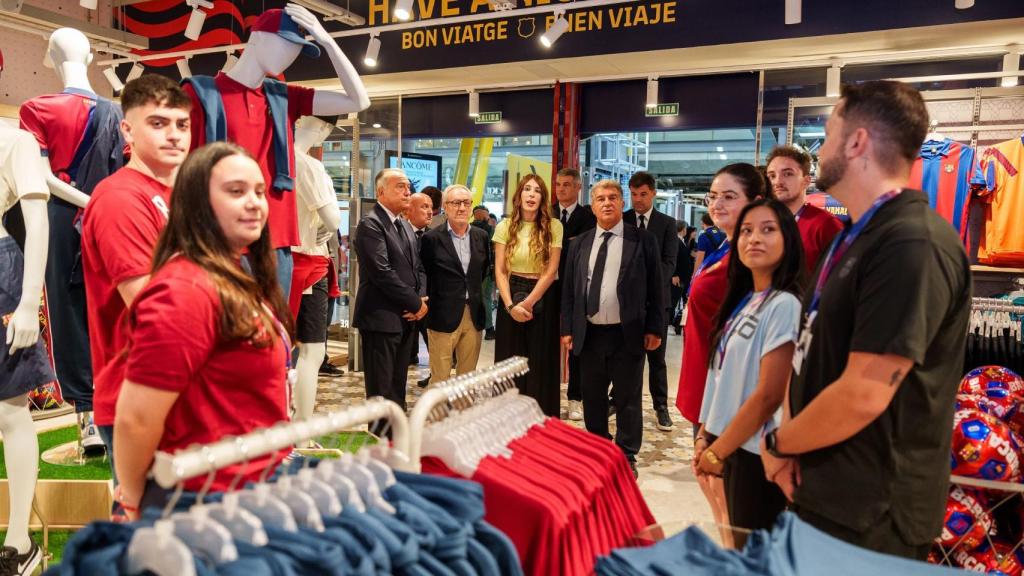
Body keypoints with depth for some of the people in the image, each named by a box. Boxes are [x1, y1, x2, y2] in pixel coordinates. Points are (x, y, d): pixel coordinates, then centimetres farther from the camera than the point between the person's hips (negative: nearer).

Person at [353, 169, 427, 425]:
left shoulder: (406, 226, 17)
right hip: (381, 317, -8)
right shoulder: (371, 224, -11)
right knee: (381, 389, -1)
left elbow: (418, 267, 18)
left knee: (398, 387, 14)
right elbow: (382, 272, -19)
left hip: (406, 317, 8)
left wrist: (423, 298, -1)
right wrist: (415, 303, -13)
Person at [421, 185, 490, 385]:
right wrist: (428, 305, 3)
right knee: (440, 377, 3)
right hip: (443, 316, -4)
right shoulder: (432, 238, -6)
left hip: (474, 316, 4)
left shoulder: (481, 236, 7)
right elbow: (423, 274, 1)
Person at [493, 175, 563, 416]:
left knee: (540, 366, 4)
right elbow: (500, 270, -2)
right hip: (511, 296, 2)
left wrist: (529, 302, -13)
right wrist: (510, 305, -13)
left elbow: (551, 271, -8)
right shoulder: (506, 226, 1)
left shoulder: (553, 226, -5)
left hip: (543, 299, -1)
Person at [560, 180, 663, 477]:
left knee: (628, 399, 7)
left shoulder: (643, 240, -1)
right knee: (592, 397, 14)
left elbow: (655, 288, -1)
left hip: (628, 334, -3)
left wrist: (654, 328, -5)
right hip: (589, 334, 3)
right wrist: (567, 328, 5)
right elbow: (569, 289, 10)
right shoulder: (580, 243, 9)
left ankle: (626, 457, 23)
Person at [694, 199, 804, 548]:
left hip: (757, 452, -7)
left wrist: (716, 452, -11)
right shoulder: (744, 301, 8)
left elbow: (768, 396, -20)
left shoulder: (784, 305, -18)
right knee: (741, 547, 19)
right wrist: (705, 437, 6)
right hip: (733, 445, 7)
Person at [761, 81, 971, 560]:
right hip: (825, 488, 9)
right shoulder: (854, 238, 10)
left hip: (868, 510, -9)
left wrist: (777, 443, -11)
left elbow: (863, 396, -27)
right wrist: (790, 443, -4)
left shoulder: (913, 246, -23)